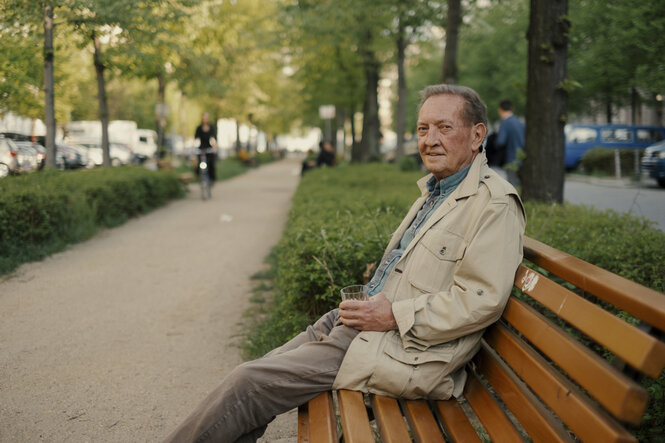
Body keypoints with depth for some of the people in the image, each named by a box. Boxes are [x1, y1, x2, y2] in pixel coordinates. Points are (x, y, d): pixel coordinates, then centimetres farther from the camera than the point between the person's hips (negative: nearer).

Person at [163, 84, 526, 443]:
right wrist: (365, 304, 8)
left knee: (250, 383, -13)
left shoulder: (495, 204, -12)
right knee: (250, 379, 1)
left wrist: (395, 316, -19)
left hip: (397, 348, -9)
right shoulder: (432, 191, 17)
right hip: (359, 321, 9)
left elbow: (482, 299, -21)